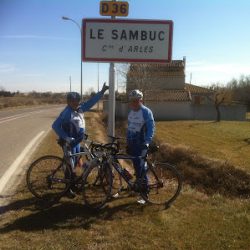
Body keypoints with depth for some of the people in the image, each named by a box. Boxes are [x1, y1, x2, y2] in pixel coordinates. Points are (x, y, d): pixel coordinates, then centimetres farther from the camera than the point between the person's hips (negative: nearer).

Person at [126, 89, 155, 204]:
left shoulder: (146, 112, -13)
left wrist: (147, 143, -28)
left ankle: (145, 194, 4)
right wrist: (127, 142, 18)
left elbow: (151, 129, -17)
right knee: (136, 167, 14)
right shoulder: (131, 112, 10)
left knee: (141, 169, -6)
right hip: (132, 144, 7)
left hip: (141, 145, -7)